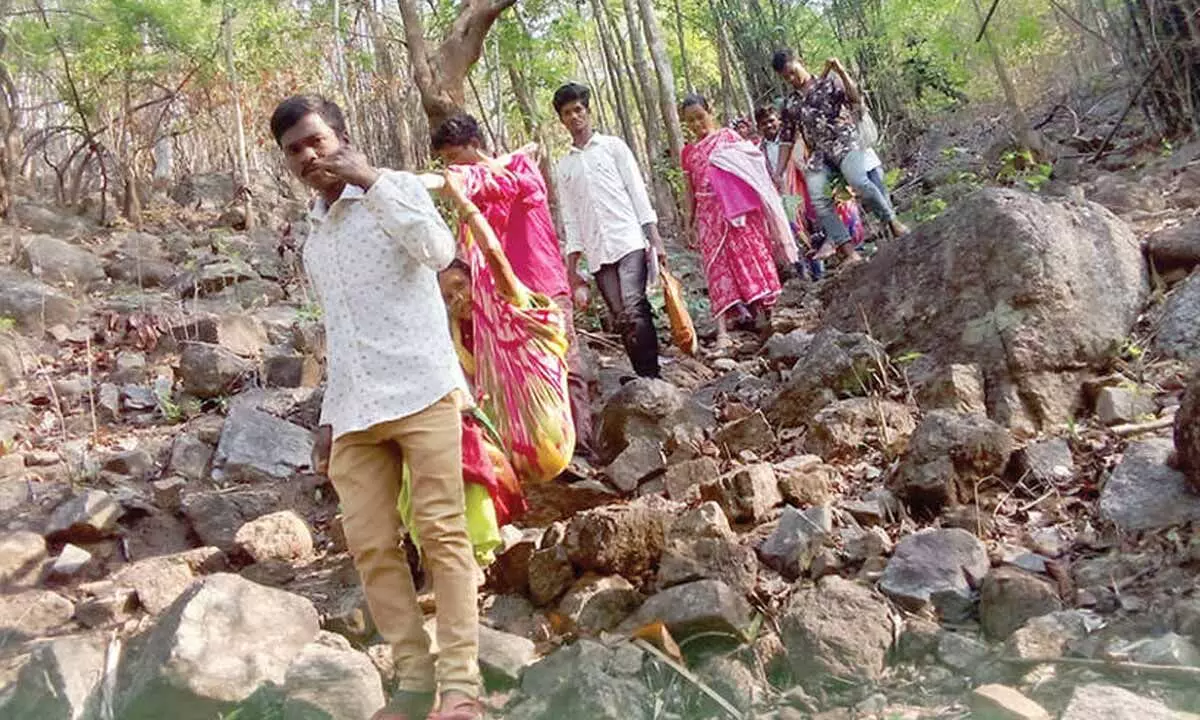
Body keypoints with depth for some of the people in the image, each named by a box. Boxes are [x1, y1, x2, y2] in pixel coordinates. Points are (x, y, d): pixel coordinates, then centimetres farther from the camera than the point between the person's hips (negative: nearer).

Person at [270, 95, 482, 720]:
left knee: (442, 531, -6)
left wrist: (371, 180, -14)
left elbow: (439, 251, -18)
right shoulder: (312, 231, 22)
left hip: (421, 389, -6)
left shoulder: (398, 187, 4)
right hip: (353, 407, 6)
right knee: (369, 544, 1)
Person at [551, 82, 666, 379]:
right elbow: (571, 219, 17)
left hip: (629, 242, -3)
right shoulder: (563, 167, 18)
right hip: (597, 253, 3)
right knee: (622, 319, 0)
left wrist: (655, 239, -7)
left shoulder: (613, 146, 10)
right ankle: (645, 377, 5)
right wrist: (571, 268, 9)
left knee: (634, 310, -17)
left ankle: (652, 375, -15)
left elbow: (638, 192, 4)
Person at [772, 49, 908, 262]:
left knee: (858, 181, -31)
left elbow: (855, 100, -7)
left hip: (843, 142, -3)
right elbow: (788, 140, 19)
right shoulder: (790, 104, 17)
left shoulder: (828, 82, 7)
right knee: (818, 199, -20)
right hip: (818, 153, 4)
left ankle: (893, 221, -10)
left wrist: (840, 71, -16)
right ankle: (849, 252, -20)